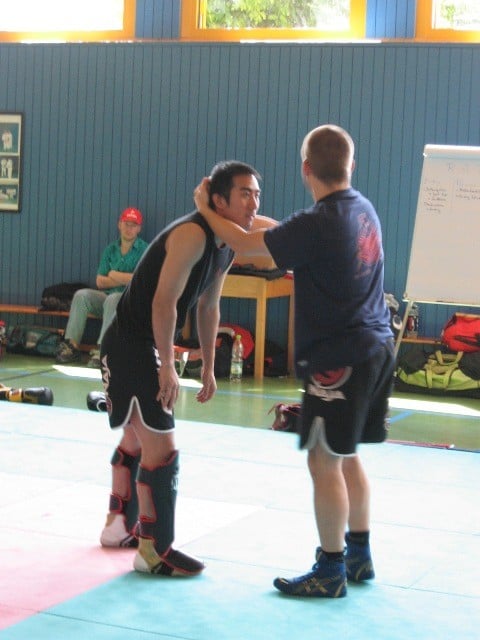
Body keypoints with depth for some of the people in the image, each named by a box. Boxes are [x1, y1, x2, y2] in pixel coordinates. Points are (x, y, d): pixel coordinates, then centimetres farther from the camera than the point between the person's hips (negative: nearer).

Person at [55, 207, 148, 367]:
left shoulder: (144, 250, 0)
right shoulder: (110, 250, 15)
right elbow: (100, 282, 7)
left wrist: (115, 275, -2)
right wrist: (125, 279, -6)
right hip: (108, 296, 5)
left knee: (113, 299, -35)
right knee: (81, 295, -18)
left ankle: (102, 349, -41)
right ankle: (72, 344, -23)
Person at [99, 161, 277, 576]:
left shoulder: (228, 245, 5)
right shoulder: (192, 234, -24)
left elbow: (209, 306, 15)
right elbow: (164, 302, -27)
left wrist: (209, 367, 17)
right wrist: (167, 367, -24)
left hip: (149, 345, 10)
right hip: (130, 344, -10)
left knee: (137, 439, 23)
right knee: (162, 448, -8)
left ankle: (119, 526, 39)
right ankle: (154, 551, 1)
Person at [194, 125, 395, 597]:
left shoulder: (317, 224, -20)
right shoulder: (362, 209, 8)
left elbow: (248, 245, -10)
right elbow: (285, 232, 21)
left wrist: (205, 208, 5)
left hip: (338, 358, -9)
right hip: (375, 346, 9)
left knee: (324, 461, 0)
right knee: (346, 457, 19)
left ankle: (330, 572, 9)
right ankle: (359, 555, 28)